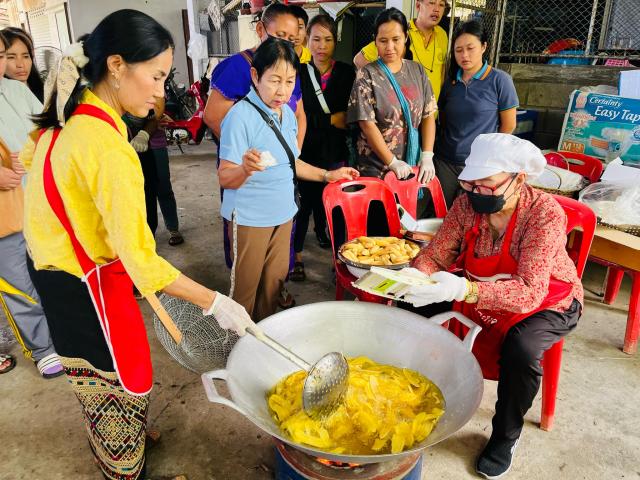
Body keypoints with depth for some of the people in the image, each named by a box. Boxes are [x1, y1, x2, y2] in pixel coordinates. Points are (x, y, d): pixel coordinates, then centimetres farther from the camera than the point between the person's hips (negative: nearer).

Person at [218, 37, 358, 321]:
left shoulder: (287, 114, 6)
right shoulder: (241, 116, -19)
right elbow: (225, 178, -21)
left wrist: (327, 175, 16)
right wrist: (246, 169, -42)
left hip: (283, 214, 7)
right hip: (249, 219, -7)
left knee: (274, 283, 17)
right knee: (245, 289, 8)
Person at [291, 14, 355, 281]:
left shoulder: (347, 73, 3)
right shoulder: (296, 74, -2)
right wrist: (331, 120, -10)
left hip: (335, 154, 2)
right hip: (305, 153, -2)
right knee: (303, 203, 2)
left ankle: (321, 233, 35)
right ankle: (296, 255, 16)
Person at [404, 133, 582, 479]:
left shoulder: (546, 214, -30)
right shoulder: (468, 203, -17)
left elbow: (529, 293, -38)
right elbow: (435, 255, -13)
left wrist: (463, 289, -53)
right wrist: (413, 277, -35)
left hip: (548, 302, -4)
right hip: (485, 292, 5)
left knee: (520, 349, -33)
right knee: (420, 305, -12)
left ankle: (505, 437, -3)